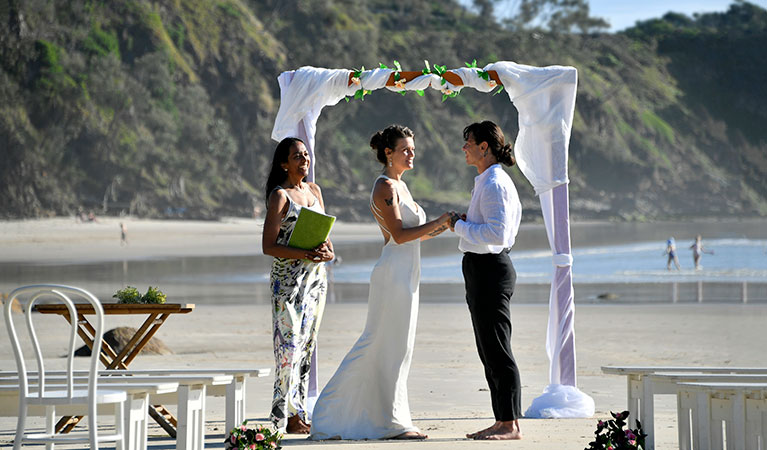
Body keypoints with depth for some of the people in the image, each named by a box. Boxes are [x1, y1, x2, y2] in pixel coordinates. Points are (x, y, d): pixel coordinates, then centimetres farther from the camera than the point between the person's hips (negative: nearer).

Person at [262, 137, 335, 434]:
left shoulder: (314, 191, 13)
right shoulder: (280, 196, -8)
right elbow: (268, 246, -13)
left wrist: (327, 251, -4)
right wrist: (303, 254, -23)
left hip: (316, 275, 7)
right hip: (288, 278, -7)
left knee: (307, 343, 8)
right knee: (289, 345, -9)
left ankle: (299, 411, 13)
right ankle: (286, 416, -7)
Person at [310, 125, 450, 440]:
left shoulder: (399, 186, 18)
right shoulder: (385, 187, -12)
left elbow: (412, 235, 19)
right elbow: (399, 234, -19)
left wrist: (442, 228, 6)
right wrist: (438, 222, -16)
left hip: (405, 277, 10)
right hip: (394, 275, -10)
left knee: (376, 347, 11)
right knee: (393, 350, -3)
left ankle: (331, 415, 16)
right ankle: (394, 423, 4)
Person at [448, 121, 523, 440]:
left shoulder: (494, 184, -16)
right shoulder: (488, 181, 16)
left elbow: (497, 234, -24)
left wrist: (460, 226, -14)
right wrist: (467, 224, 11)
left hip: (489, 270, -11)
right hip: (483, 270, 11)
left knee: (497, 350, -7)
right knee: (490, 352, 13)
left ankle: (510, 425, -3)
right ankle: (503, 422, 18)